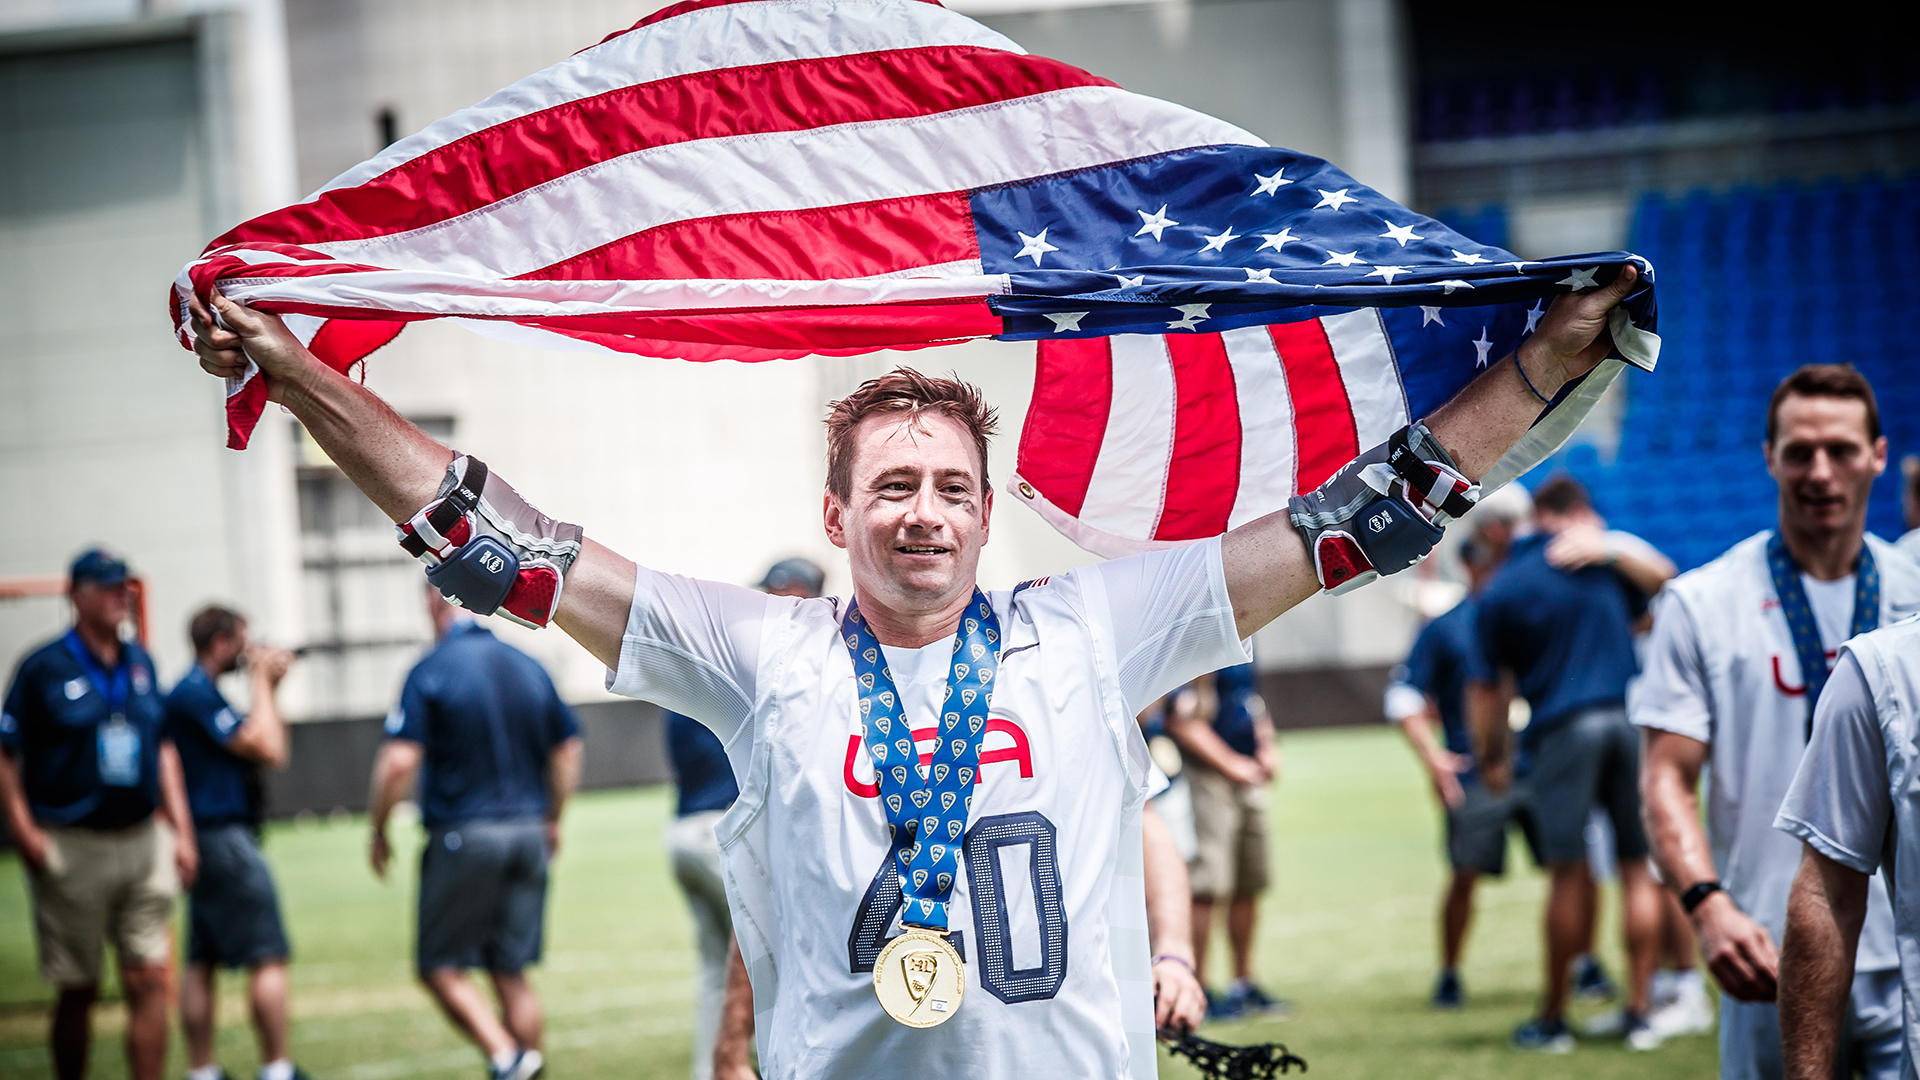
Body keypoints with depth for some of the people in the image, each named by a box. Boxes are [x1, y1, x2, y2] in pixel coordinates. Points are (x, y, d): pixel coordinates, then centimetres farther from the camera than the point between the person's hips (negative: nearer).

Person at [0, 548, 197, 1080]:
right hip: (72, 849, -4)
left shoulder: (141, 663, 11)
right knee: (78, 991, 3)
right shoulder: (43, 667, -6)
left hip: (144, 841, 4)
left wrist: (181, 830, 12)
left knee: (150, 982, -2)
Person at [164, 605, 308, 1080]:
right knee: (268, 957, -8)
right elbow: (269, 750, -18)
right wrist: (261, 682, -9)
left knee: (202, 961, 9)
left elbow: (270, 749, 20)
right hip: (226, 837, -11)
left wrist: (269, 686, 12)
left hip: (205, 841, 11)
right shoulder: (198, 693, -15)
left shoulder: (193, 691, 17)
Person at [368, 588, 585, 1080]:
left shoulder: (431, 670, -10)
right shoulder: (529, 668, 8)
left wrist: (378, 831, -3)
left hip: (463, 837, -5)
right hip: (528, 834, 5)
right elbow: (567, 749, 15)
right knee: (510, 973, 11)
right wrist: (552, 822, 27)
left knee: (440, 966, 4)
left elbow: (399, 761, -16)